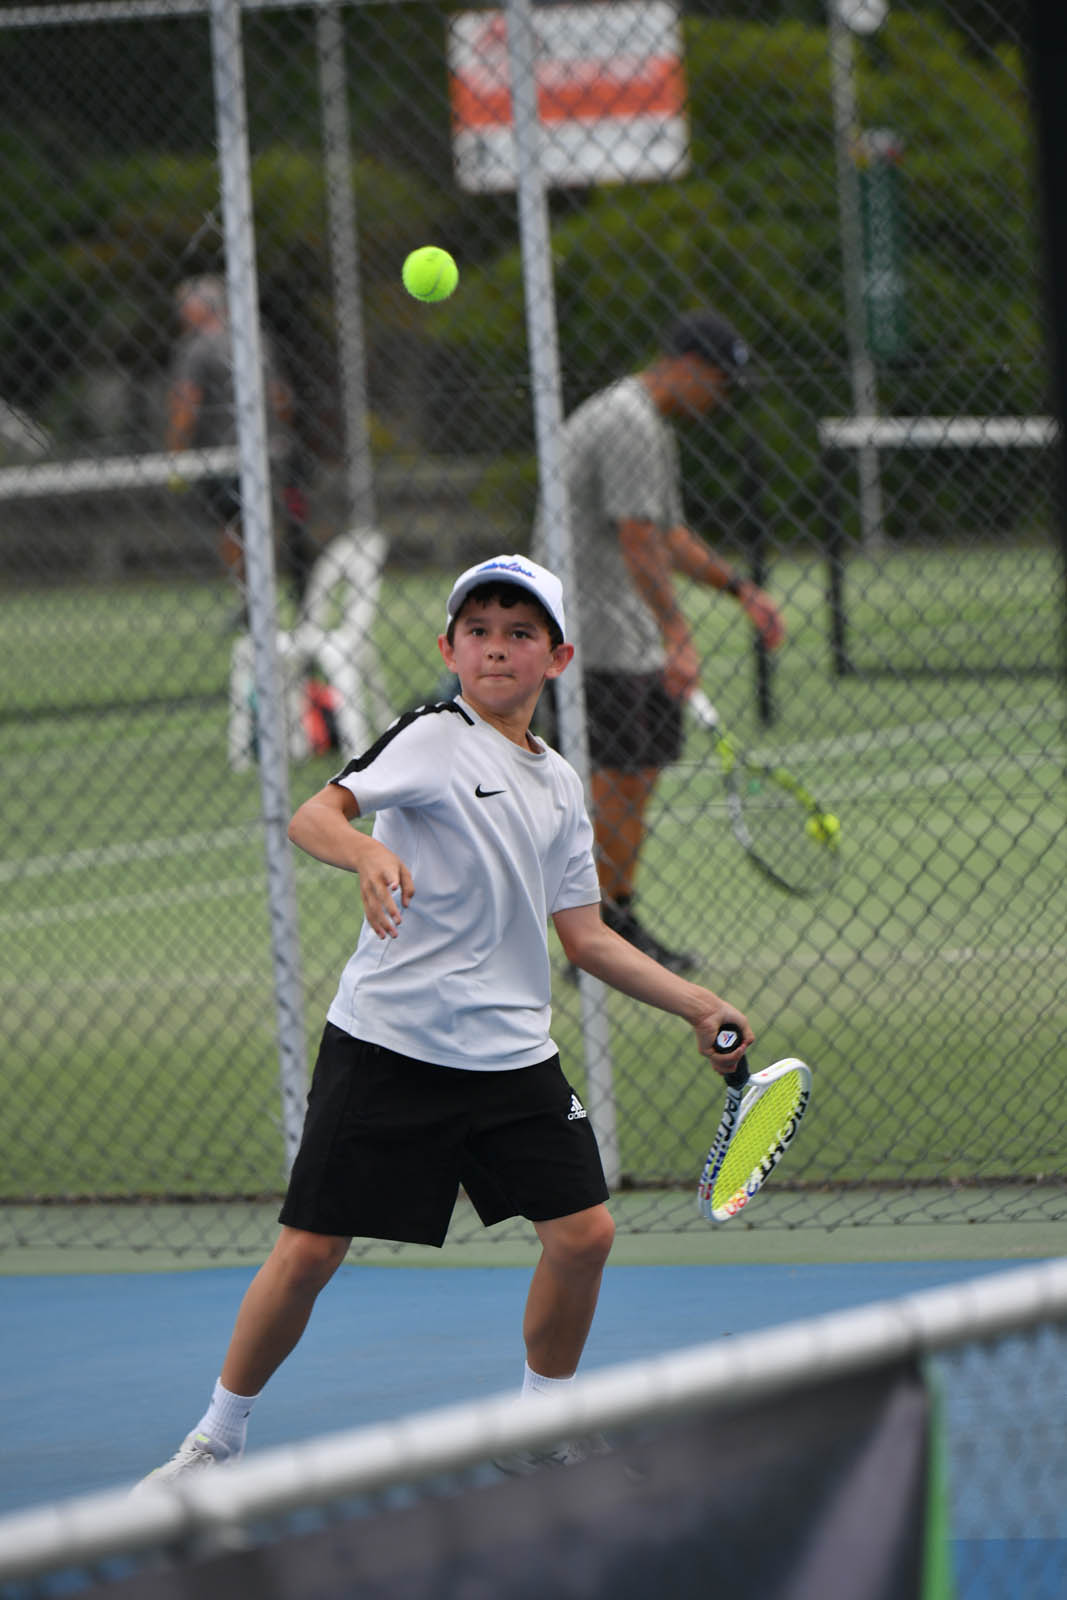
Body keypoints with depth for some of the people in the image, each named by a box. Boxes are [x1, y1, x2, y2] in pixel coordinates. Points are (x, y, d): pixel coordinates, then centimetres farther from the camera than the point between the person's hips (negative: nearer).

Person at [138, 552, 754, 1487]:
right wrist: (368, 853, -43)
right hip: (388, 1043, -6)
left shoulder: (561, 786, 13)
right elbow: (312, 817, -21)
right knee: (311, 1249, -4)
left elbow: (585, 936, 18)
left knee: (583, 1233, -3)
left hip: (512, 1053, 6)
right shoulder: (434, 741, -7)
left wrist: (699, 1007, 14)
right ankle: (217, 1441, 12)